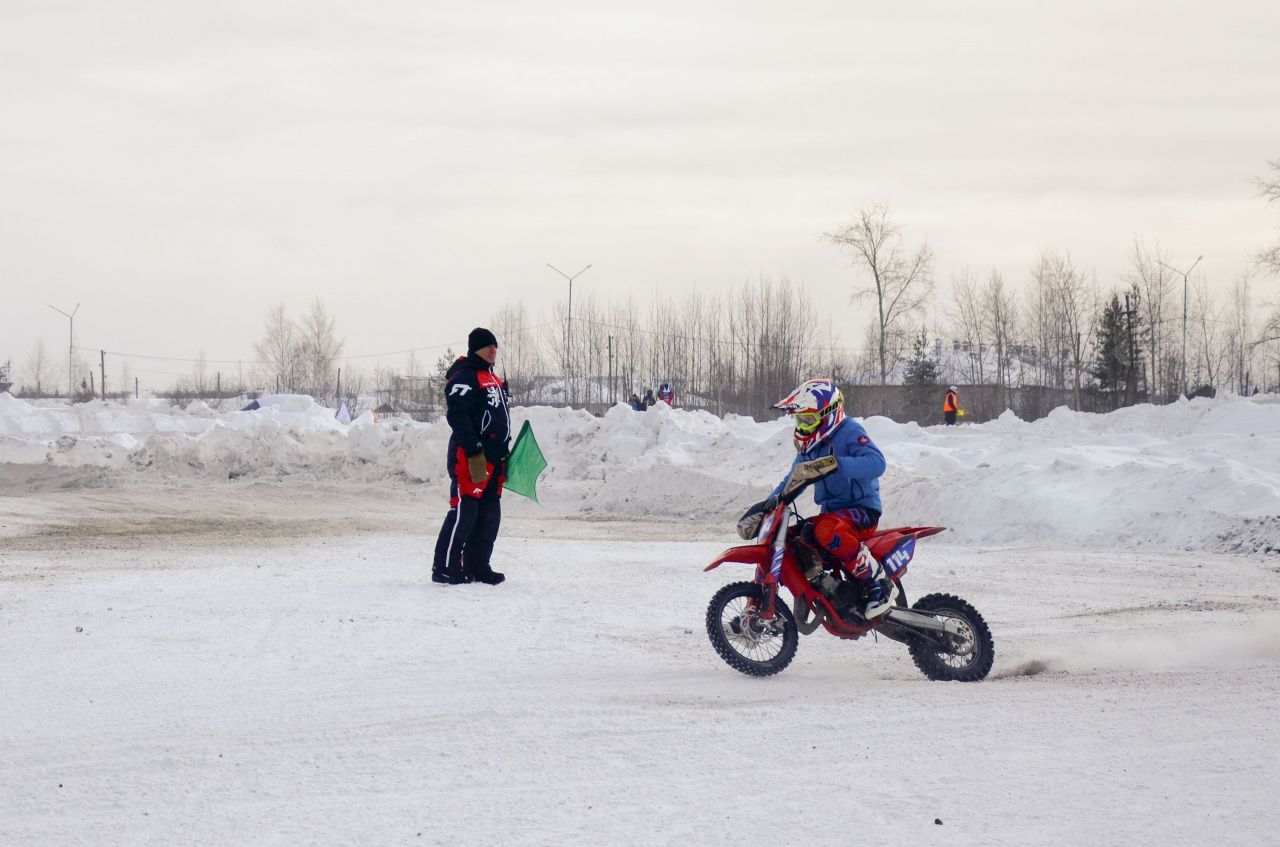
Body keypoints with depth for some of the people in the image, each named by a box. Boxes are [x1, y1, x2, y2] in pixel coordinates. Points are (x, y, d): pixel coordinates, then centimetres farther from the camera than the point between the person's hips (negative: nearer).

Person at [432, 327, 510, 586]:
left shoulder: (493, 379, 22)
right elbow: (457, 416, -19)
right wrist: (474, 452, -24)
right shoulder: (464, 377, -10)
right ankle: (445, 568, -9)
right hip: (470, 457, -10)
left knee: (489, 515, 10)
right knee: (464, 511, -11)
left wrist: (505, 452, 25)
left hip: (493, 459, 10)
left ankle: (477, 566, 16)